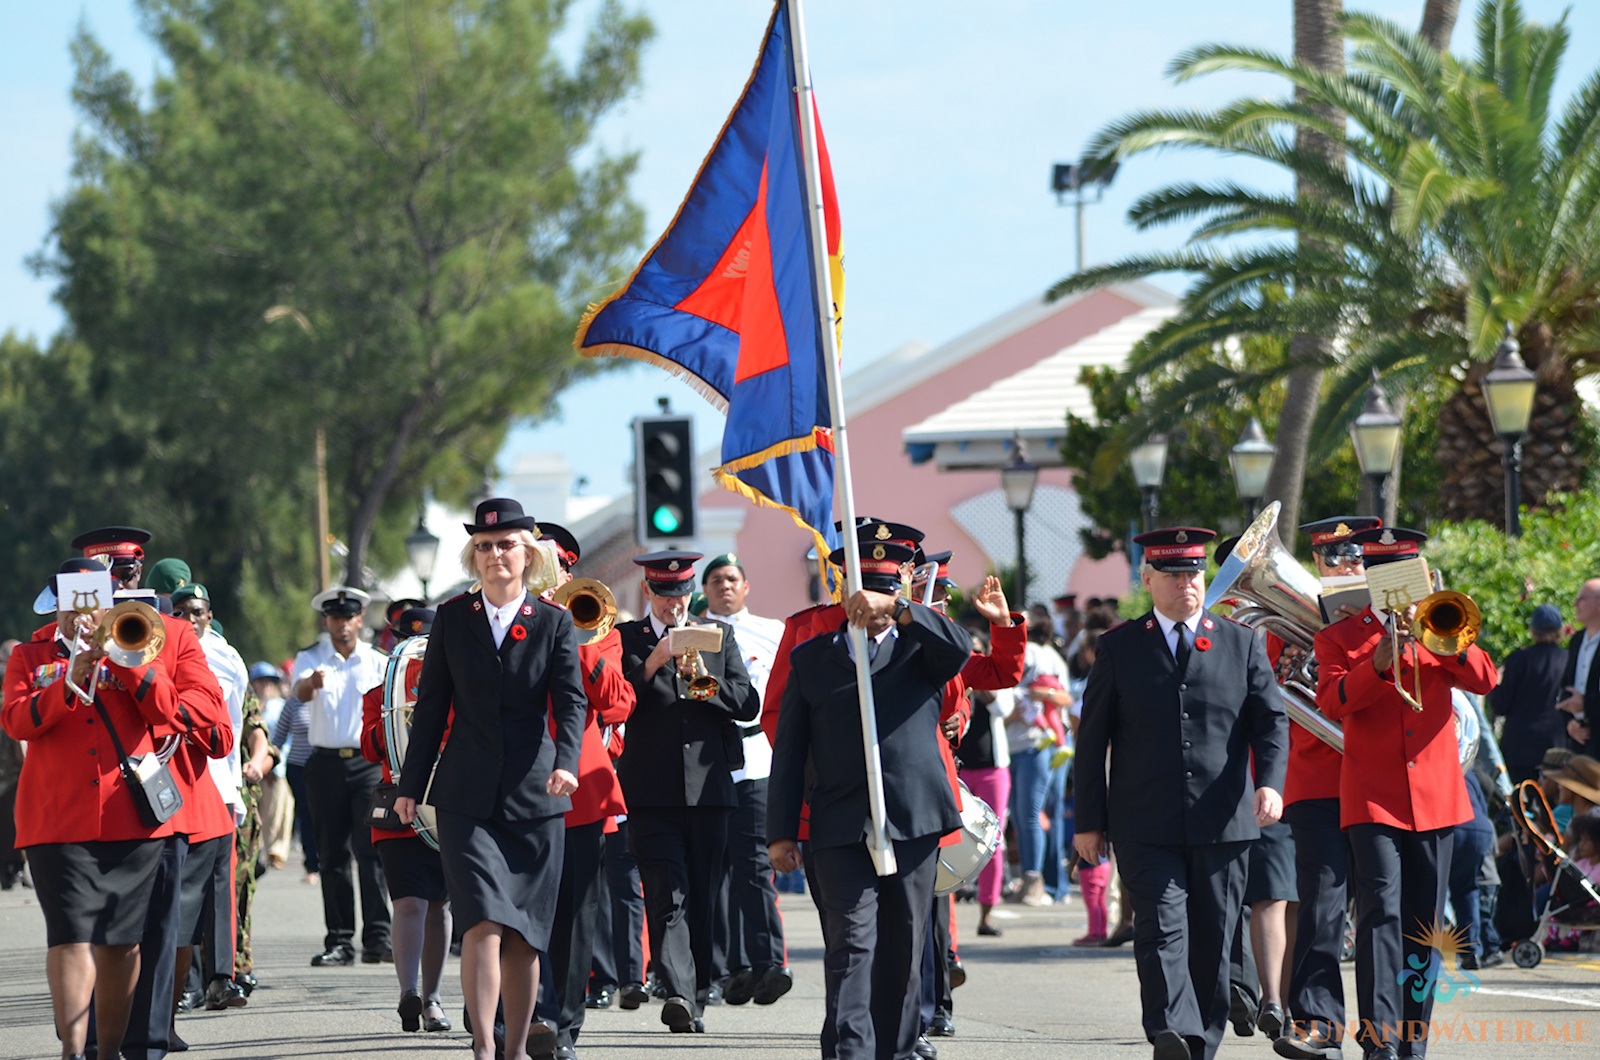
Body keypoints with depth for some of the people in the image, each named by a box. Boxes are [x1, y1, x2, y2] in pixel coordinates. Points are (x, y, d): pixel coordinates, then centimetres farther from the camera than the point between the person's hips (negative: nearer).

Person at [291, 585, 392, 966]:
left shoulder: (378, 663, 9)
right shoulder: (310, 659, 7)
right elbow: (300, 690, -14)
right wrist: (312, 683, -38)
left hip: (369, 761, -1)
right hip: (326, 763, 1)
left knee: (371, 849, -10)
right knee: (332, 855, 2)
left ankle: (378, 939, -11)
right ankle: (339, 941, 6)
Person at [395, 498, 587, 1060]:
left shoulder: (554, 622, 3)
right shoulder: (452, 618, 6)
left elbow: (570, 700, -7)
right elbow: (431, 707, 9)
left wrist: (566, 762, -25)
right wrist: (410, 786, 7)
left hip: (534, 795, 1)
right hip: (467, 796, -1)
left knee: (524, 932, 5)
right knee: (484, 922, -15)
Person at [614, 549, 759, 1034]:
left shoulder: (720, 636, 14)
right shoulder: (626, 639, 7)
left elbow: (749, 704, 6)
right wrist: (652, 661, -14)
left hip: (709, 787, 3)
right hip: (652, 790, -3)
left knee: (702, 899, 7)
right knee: (667, 894, -14)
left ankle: (697, 998, 15)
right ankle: (678, 992, -24)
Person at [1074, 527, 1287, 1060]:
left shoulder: (1242, 644, 11)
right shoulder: (1119, 648, 7)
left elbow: (1272, 721, 6)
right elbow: (1092, 737, 8)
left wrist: (1270, 782, -13)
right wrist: (1089, 820, 3)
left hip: (1223, 822, 2)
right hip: (1147, 827, -2)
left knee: (1213, 940, 4)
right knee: (1162, 927, -16)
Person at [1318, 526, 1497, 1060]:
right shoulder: (1338, 637, 7)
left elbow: (1483, 680, -1)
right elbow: (1332, 703, -8)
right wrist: (1379, 663, -21)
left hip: (1435, 797, 3)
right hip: (1373, 798, -3)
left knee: (1423, 925, 6)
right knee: (1381, 913, -15)